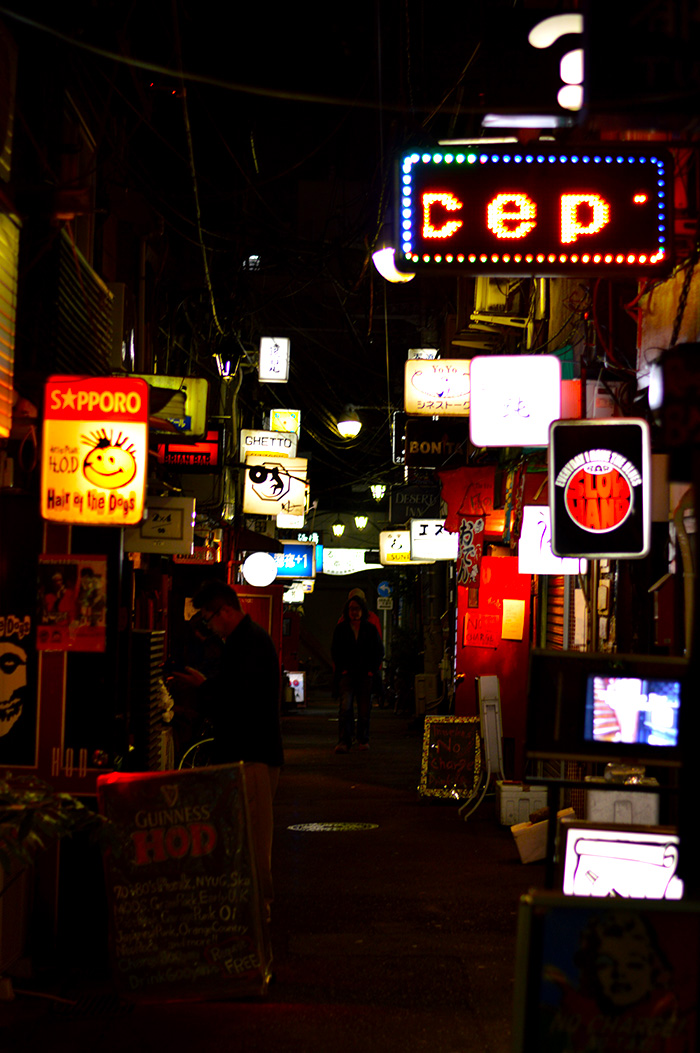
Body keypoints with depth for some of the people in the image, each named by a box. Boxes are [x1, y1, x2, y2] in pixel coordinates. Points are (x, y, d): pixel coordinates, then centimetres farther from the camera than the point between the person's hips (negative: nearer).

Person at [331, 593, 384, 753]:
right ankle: (344, 741, -17)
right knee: (345, 706, -15)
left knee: (364, 708, 3)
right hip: (347, 674, -1)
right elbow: (335, 651, 9)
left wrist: (372, 669, 0)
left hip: (366, 674, 1)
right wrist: (342, 668, -3)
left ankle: (363, 740, 16)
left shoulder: (370, 629, 7)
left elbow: (380, 651, 10)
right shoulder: (340, 629, 6)